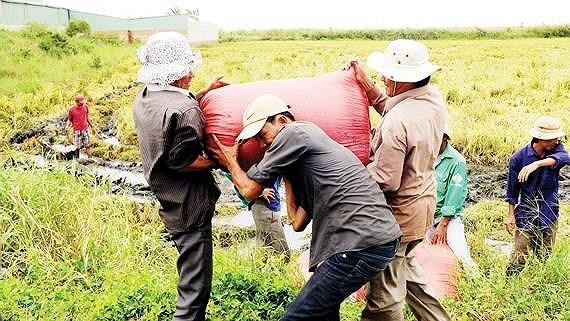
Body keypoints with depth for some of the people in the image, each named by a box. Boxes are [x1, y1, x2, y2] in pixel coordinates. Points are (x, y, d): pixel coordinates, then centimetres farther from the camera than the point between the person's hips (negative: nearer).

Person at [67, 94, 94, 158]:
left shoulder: (85, 107, -2)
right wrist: (68, 124, -20)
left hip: (85, 129, 3)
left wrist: (92, 127, 15)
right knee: (78, 146, 1)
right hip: (77, 130, -3)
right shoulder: (71, 109, -12)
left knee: (88, 146, 3)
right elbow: (69, 119, 0)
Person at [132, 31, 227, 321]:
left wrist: (203, 93, 12)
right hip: (190, 206, -9)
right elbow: (181, 161, -24)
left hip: (169, 202, 10)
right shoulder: (183, 109, -23)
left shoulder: (145, 97, 5)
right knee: (195, 286, -1)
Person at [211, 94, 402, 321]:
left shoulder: (295, 132, -3)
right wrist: (287, 176, 23)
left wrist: (231, 162, 20)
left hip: (363, 245, -10)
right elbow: (298, 222, 18)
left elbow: (250, 190, 1)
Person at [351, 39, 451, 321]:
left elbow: (385, 181, -26)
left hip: (399, 212, -9)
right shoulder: (434, 98, -5)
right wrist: (366, 85, 8)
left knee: (385, 291, 7)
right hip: (424, 201, 10)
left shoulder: (395, 123, -30)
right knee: (405, 267, 32)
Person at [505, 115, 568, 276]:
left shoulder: (555, 148, -3)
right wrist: (511, 215, -2)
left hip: (549, 213, 3)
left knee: (544, 256, 12)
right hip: (526, 213, -3)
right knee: (519, 255, -5)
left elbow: (564, 158, -29)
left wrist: (537, 163, -44)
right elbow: (512, 189, -2)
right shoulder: (519, 157, -9)